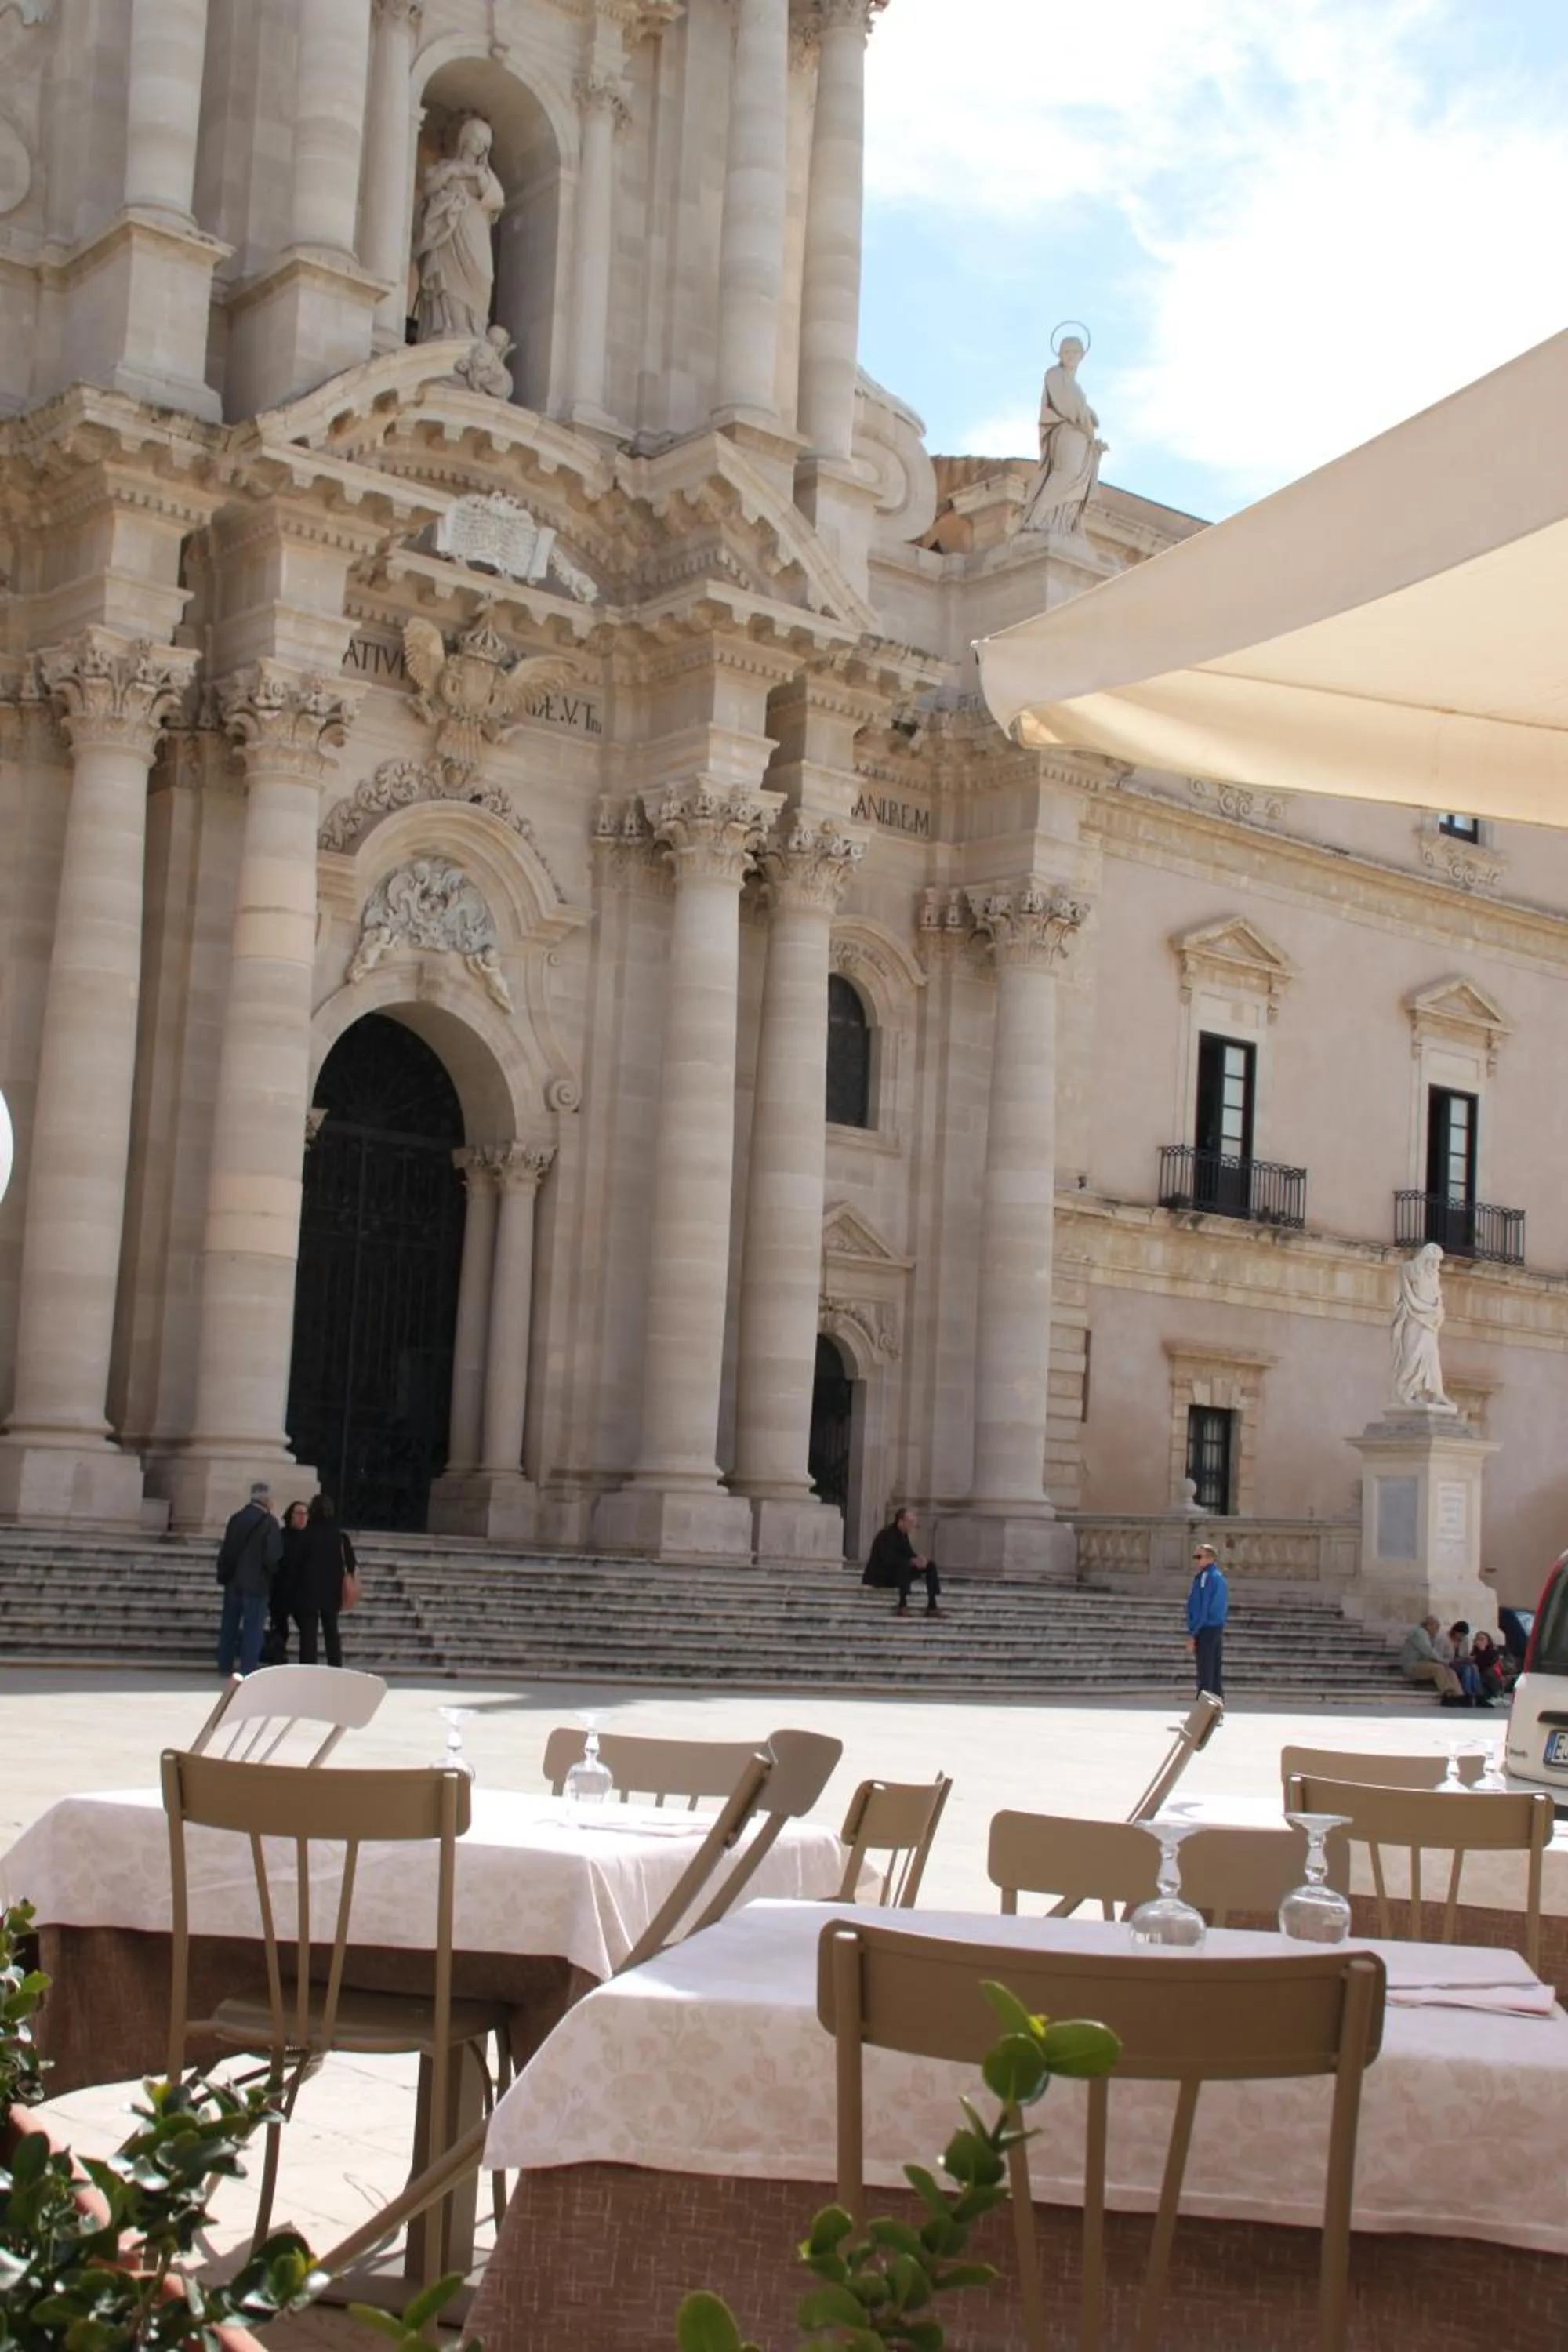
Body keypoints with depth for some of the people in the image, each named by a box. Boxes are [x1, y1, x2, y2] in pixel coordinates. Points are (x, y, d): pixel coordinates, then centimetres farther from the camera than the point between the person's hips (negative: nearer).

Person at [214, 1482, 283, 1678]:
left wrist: (224, 1574, 15)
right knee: (253, 1627, 0)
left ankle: (225, 1666, 18)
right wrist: (271, 1574, 4)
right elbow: (273, 1556, -15)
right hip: (256, 1582, -6)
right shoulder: (269, 1522, -13)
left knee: (229, 1624, 13)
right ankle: (248, 1668, -3)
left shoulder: (237, 1518, 4)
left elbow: (225, 1550, 7)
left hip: (234, 1580, 6)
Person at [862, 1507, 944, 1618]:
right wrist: (913, 1561, -33)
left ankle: (932, 1607, -6)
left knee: (930, 1565, 2)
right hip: (878, 1576, -10)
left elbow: (909, 1554, 6)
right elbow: (888, 1559, -32)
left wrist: (919, 1558, -18)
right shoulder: (887, 1535, -22)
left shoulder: (903, 1535, 6)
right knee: (903, 1564, -38)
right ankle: (902, 1606, -39)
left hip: (896, 1573, 10)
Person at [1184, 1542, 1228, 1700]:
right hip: (1218, 1629, 9)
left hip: (1205, 1630, -9)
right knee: (1217, 1674, 11)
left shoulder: (1205, 1577, -13)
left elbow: (1202, 1608, -18)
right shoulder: (1220, 1577, 15)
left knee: (1205, 1676, -9)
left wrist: (1192, 1633, -16)